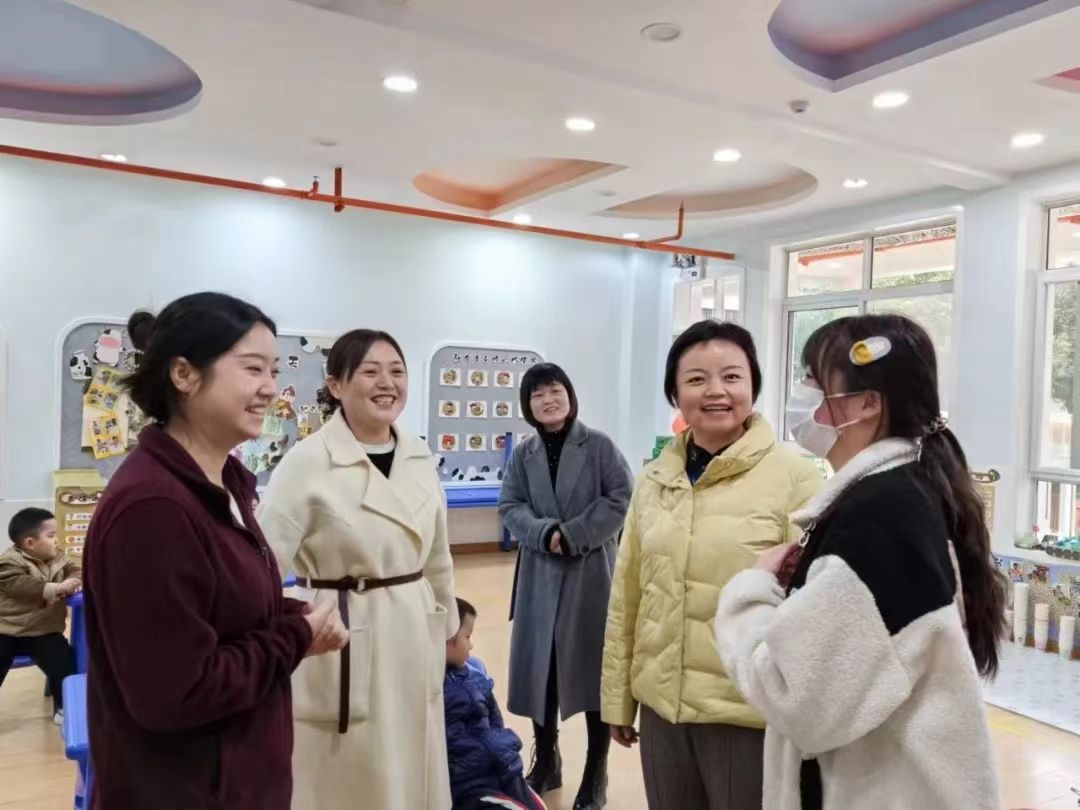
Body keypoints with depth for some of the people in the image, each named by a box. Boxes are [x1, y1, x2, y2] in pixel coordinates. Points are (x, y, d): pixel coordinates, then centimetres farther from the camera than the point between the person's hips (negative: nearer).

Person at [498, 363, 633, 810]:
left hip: (591, 571, -3)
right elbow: (509, 506, 2)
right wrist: (545, 532, -17)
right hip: (539, 572, 3)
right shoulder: (523, 453, 5)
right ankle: (545, 762, 31)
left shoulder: (599, 445, -4)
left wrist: (574, 534, -17)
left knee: (594, 665, 4)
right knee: (538, 665, 10)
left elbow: (622, 498, -9)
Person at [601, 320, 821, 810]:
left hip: (749, 712, -4)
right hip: (661, 706, 5)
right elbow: (626, 598, 9)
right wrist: (618, 697, 11)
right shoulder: (654, 479, 4)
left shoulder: (794, 478, -12)